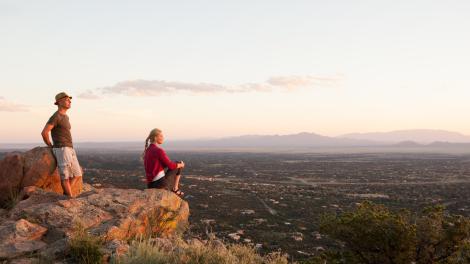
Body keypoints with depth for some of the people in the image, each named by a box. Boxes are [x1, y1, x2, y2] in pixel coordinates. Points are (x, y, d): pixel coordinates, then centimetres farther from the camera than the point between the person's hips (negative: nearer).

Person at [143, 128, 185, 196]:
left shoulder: (147, 150, 11)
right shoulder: (159, 151, -16)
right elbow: (171, 165, -10)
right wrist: (181, 165, 10)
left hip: (151, 184, 8)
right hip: (160, 182, -8)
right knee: (179, 165, 12)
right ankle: (175, 189, 20)